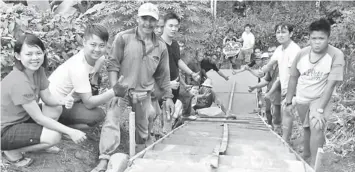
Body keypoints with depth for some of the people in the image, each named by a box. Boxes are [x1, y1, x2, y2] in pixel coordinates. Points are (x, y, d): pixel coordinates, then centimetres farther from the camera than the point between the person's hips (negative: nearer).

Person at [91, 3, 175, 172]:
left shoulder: (161, 47, 1)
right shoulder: (123, 37, -9)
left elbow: (163, 75, 10)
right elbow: (113, 65, -9)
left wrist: (168, 97, 11)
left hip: (144, 94, 3)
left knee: (143, 128, 15)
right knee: (111, 118, -21)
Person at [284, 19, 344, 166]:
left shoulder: (336, 55, -21)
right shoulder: (302, 53, -11)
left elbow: (330, 85, -22)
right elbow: (293, 78, 1)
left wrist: (319, 109, -26)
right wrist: (289, 101, 4)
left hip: (321, 99, -3)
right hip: (301, 98, 4)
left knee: (317, 128, -23)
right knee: (307, 128, 18)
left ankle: (314, 165, -12)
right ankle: (306, 154, 42)